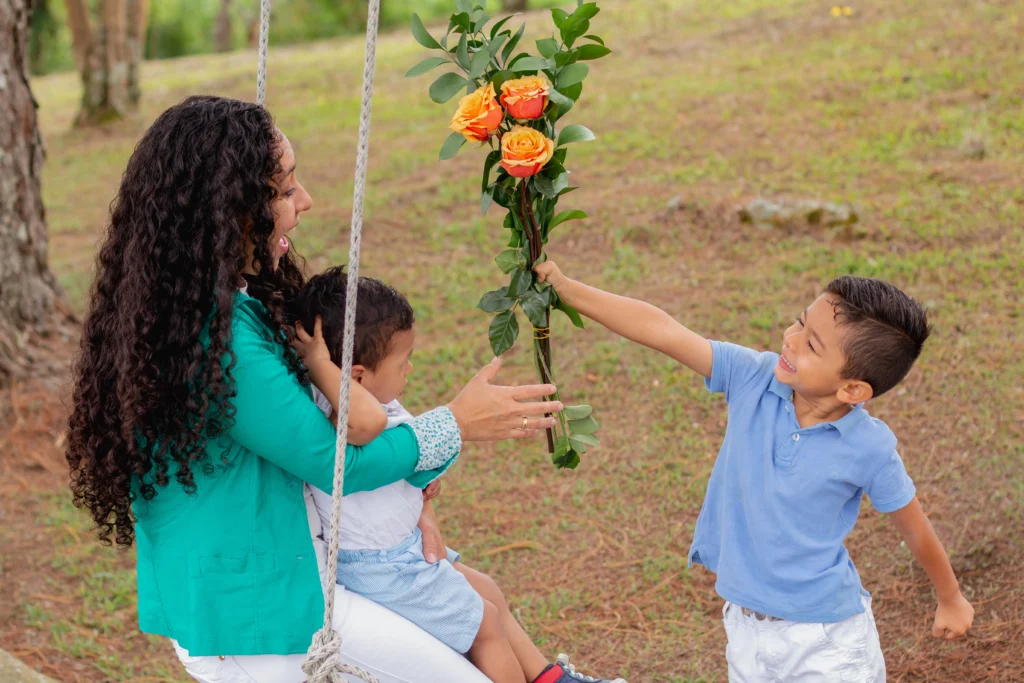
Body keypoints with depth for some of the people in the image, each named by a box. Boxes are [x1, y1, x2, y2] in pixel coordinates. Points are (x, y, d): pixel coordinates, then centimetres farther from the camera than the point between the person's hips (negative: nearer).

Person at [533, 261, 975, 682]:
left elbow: (914, 527, -3)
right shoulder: (753, 378, -14)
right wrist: (563, 288, -18)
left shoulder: (869, 449, -19)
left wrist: (951, 600, 12)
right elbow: (662, 332, -16)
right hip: (747, 630, 4)